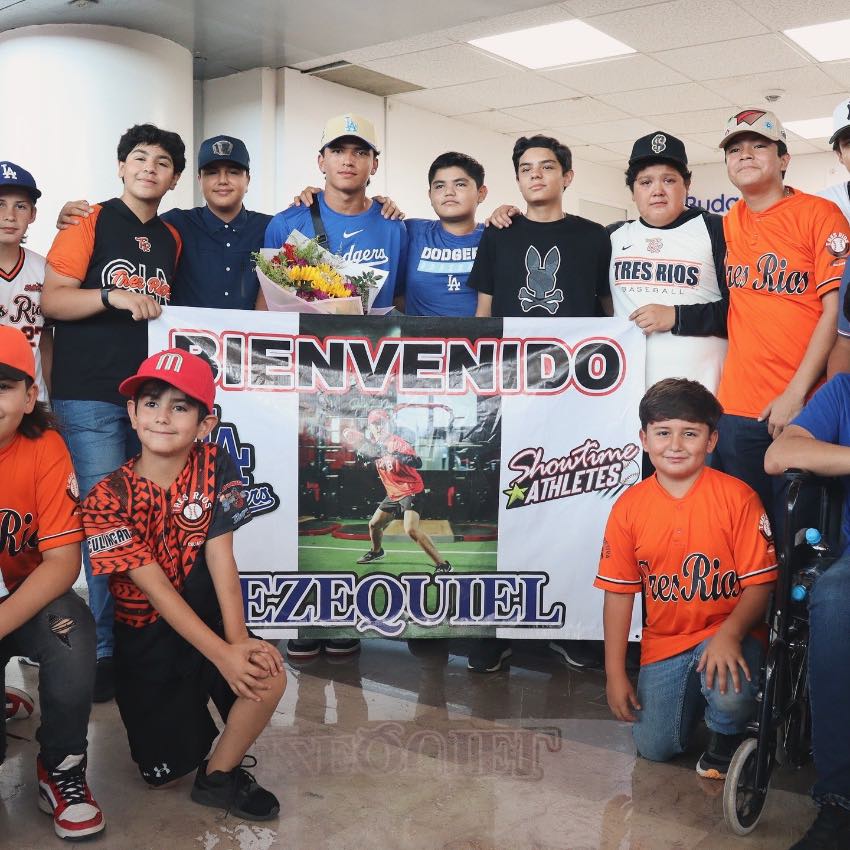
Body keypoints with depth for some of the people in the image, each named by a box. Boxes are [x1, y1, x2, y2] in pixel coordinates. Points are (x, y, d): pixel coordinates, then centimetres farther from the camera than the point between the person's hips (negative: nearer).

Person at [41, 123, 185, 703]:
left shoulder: (171, 240, 16)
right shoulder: (90, 222, 1)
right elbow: (52, 300, -5)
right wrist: (113, 296, -18)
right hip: (90, 396, -5)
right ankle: (104, 648, 5)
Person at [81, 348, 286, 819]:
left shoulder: (214, 465, -9)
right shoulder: (108, 498, -16)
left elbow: (219, 554, -13)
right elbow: (155, 588, -20)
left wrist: (238, 638, -23)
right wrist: (222, 653, -26)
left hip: (206, 616, 1)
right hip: (146, 634, -1)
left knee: (268, 676, -27)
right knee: (162, 772, 2)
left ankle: (218, 774, 0)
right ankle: (184, 707, 35)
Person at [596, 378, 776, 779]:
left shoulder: (737, 497, -11)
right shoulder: (629, 506, -3)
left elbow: (760, 582, -10)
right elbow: (619, 593, 1)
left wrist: (729, 634, -28)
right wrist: (615, 674, 0)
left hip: (726, 634, -3)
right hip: (663, 644, 3)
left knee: (728, 694, -33)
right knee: (654, 747, -4)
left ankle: (726, 739, 5)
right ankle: (693, 694, 29)